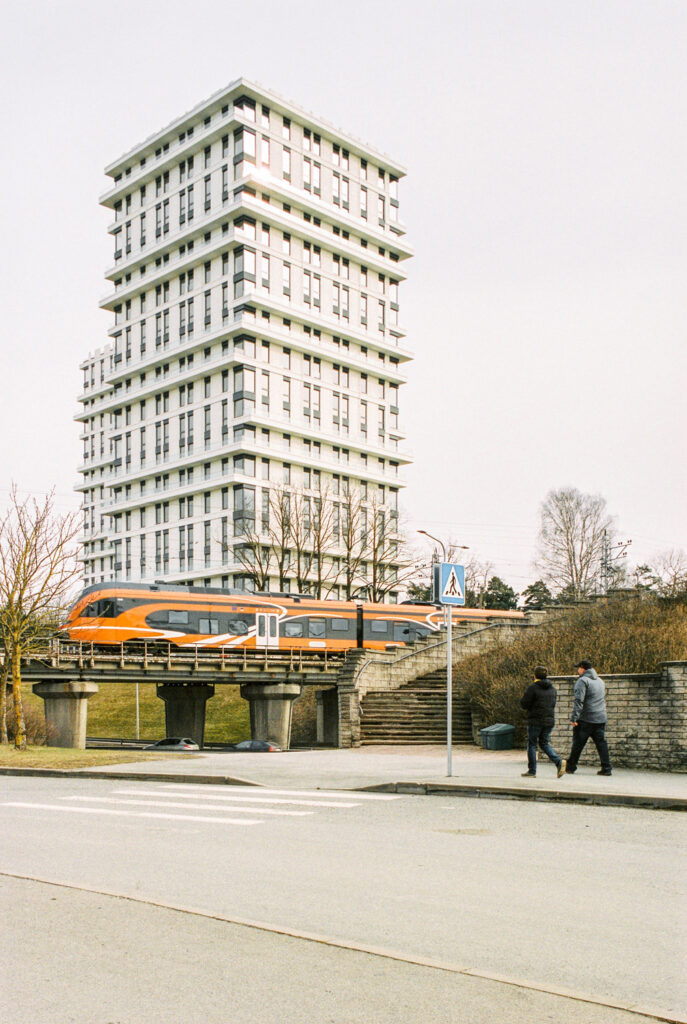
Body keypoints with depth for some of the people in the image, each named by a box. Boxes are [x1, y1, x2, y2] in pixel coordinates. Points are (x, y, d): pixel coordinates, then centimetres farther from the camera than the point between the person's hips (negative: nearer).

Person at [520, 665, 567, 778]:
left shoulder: (533, 687, -12)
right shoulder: (552, 688, 8)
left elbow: (524, 704, -12)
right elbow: (553, 704, 16)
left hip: (535, 720, -6)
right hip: (549, 720, 6)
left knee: (531, 744, 6)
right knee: (544, 743, 17)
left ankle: (531, 771, 10)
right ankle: (559, 761, -3)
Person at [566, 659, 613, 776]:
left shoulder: (583, 681, -9)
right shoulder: (600, 681, 17)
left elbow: (578, 701, -19)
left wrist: (574, 717, -20)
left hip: (585, 719, -7)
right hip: (601, 719, 7)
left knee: (577, 743, 2)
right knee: (601, 743, 5)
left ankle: (571, 767, 10)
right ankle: (607, 768, -2)